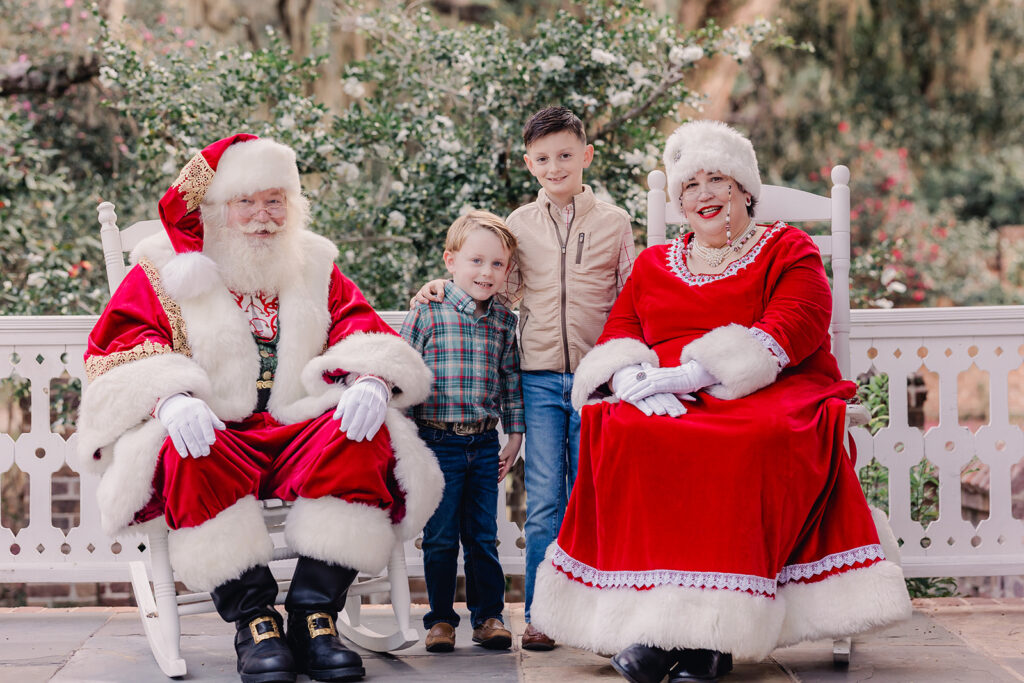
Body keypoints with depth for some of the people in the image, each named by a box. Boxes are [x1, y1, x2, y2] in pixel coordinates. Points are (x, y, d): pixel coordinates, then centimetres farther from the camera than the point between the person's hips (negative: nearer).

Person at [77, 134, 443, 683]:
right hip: (212, 432, -2)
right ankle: (252, 618, -30)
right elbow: (121, 344, -2)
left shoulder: (314, 265, 21)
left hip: (300, 430, 2)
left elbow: (361, 328, 10)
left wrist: (371, 379, -16)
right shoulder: (165, 270, 12)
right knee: (189, 454, -37)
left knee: (362, 438, -29)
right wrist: (169, 397, -25)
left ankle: (313, 615, -29)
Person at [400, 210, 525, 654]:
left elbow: (511, 380, 14)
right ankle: (440, 618, 15)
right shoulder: (427, 313, -6)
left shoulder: (503, 321, 6)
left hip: (484, 445, 3)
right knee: (440, 537, 4)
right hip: (438, 442, -3)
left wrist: (514, 434, 13)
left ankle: (488, 614, 18)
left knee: (482, 535, 9)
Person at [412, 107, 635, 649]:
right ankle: (540, 615, 7)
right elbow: (502, 293, 17)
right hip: (540, 378, 1)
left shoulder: (613, 222, 6)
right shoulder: (520, 224, 9)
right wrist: (446, 288, 4)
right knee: (543, 502, 0)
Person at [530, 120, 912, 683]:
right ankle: (647, 619, -33)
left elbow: (793, 329, -5)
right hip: (664, 404, 3)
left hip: (769, 396, -3)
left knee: (756, 441, -37)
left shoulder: (788, 251, 13)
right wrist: (632, 375, -12)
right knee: (623, 432, -31)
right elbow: (616, 336, 16)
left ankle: (711, 631, -38)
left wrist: (694, 372, -18)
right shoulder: (653, 265, 26)